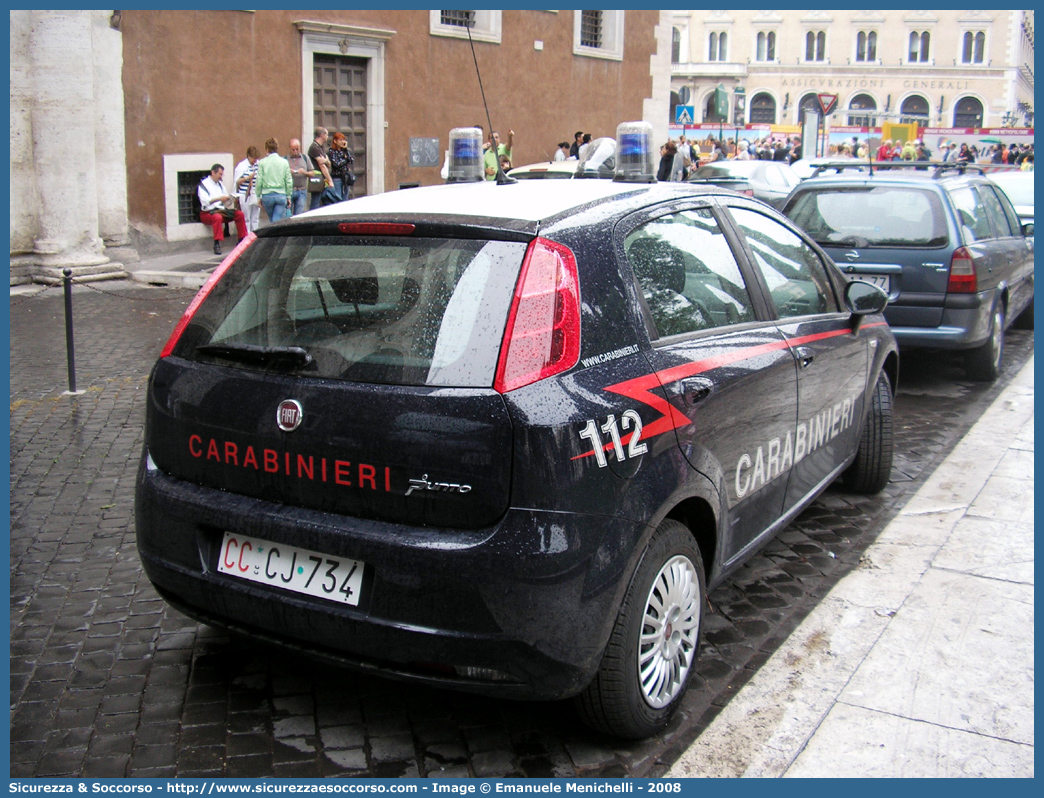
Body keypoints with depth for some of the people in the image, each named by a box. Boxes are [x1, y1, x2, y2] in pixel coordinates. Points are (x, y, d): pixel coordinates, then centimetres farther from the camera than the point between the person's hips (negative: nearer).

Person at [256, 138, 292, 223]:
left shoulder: (262, 162, -3)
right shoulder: (284, 162, 1)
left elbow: (259, 181, -3)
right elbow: (289, 181, 2)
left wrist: (259, 197, 7)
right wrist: (289, 197, 12)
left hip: (267, 195, 0)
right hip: (281, 195, 0)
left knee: (272, 221, 16)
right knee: (277, 222, -2)